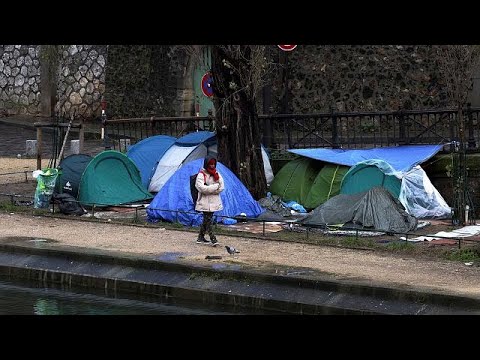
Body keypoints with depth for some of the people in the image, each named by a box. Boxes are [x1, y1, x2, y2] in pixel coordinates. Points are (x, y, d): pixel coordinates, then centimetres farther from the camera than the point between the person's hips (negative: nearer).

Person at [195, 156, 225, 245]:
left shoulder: (217, 174, 9)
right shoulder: (201, 175, -8)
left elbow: (222, 187, 0)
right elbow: (202, 188, -20)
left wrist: (209, 189, -12)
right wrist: (215, 186, -14)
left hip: (214, 201, 6)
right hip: (205, 202, -6)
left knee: (206, 219, 11)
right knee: (208, 220, -9)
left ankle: (201, 238, 20)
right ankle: (213, 238, -11)